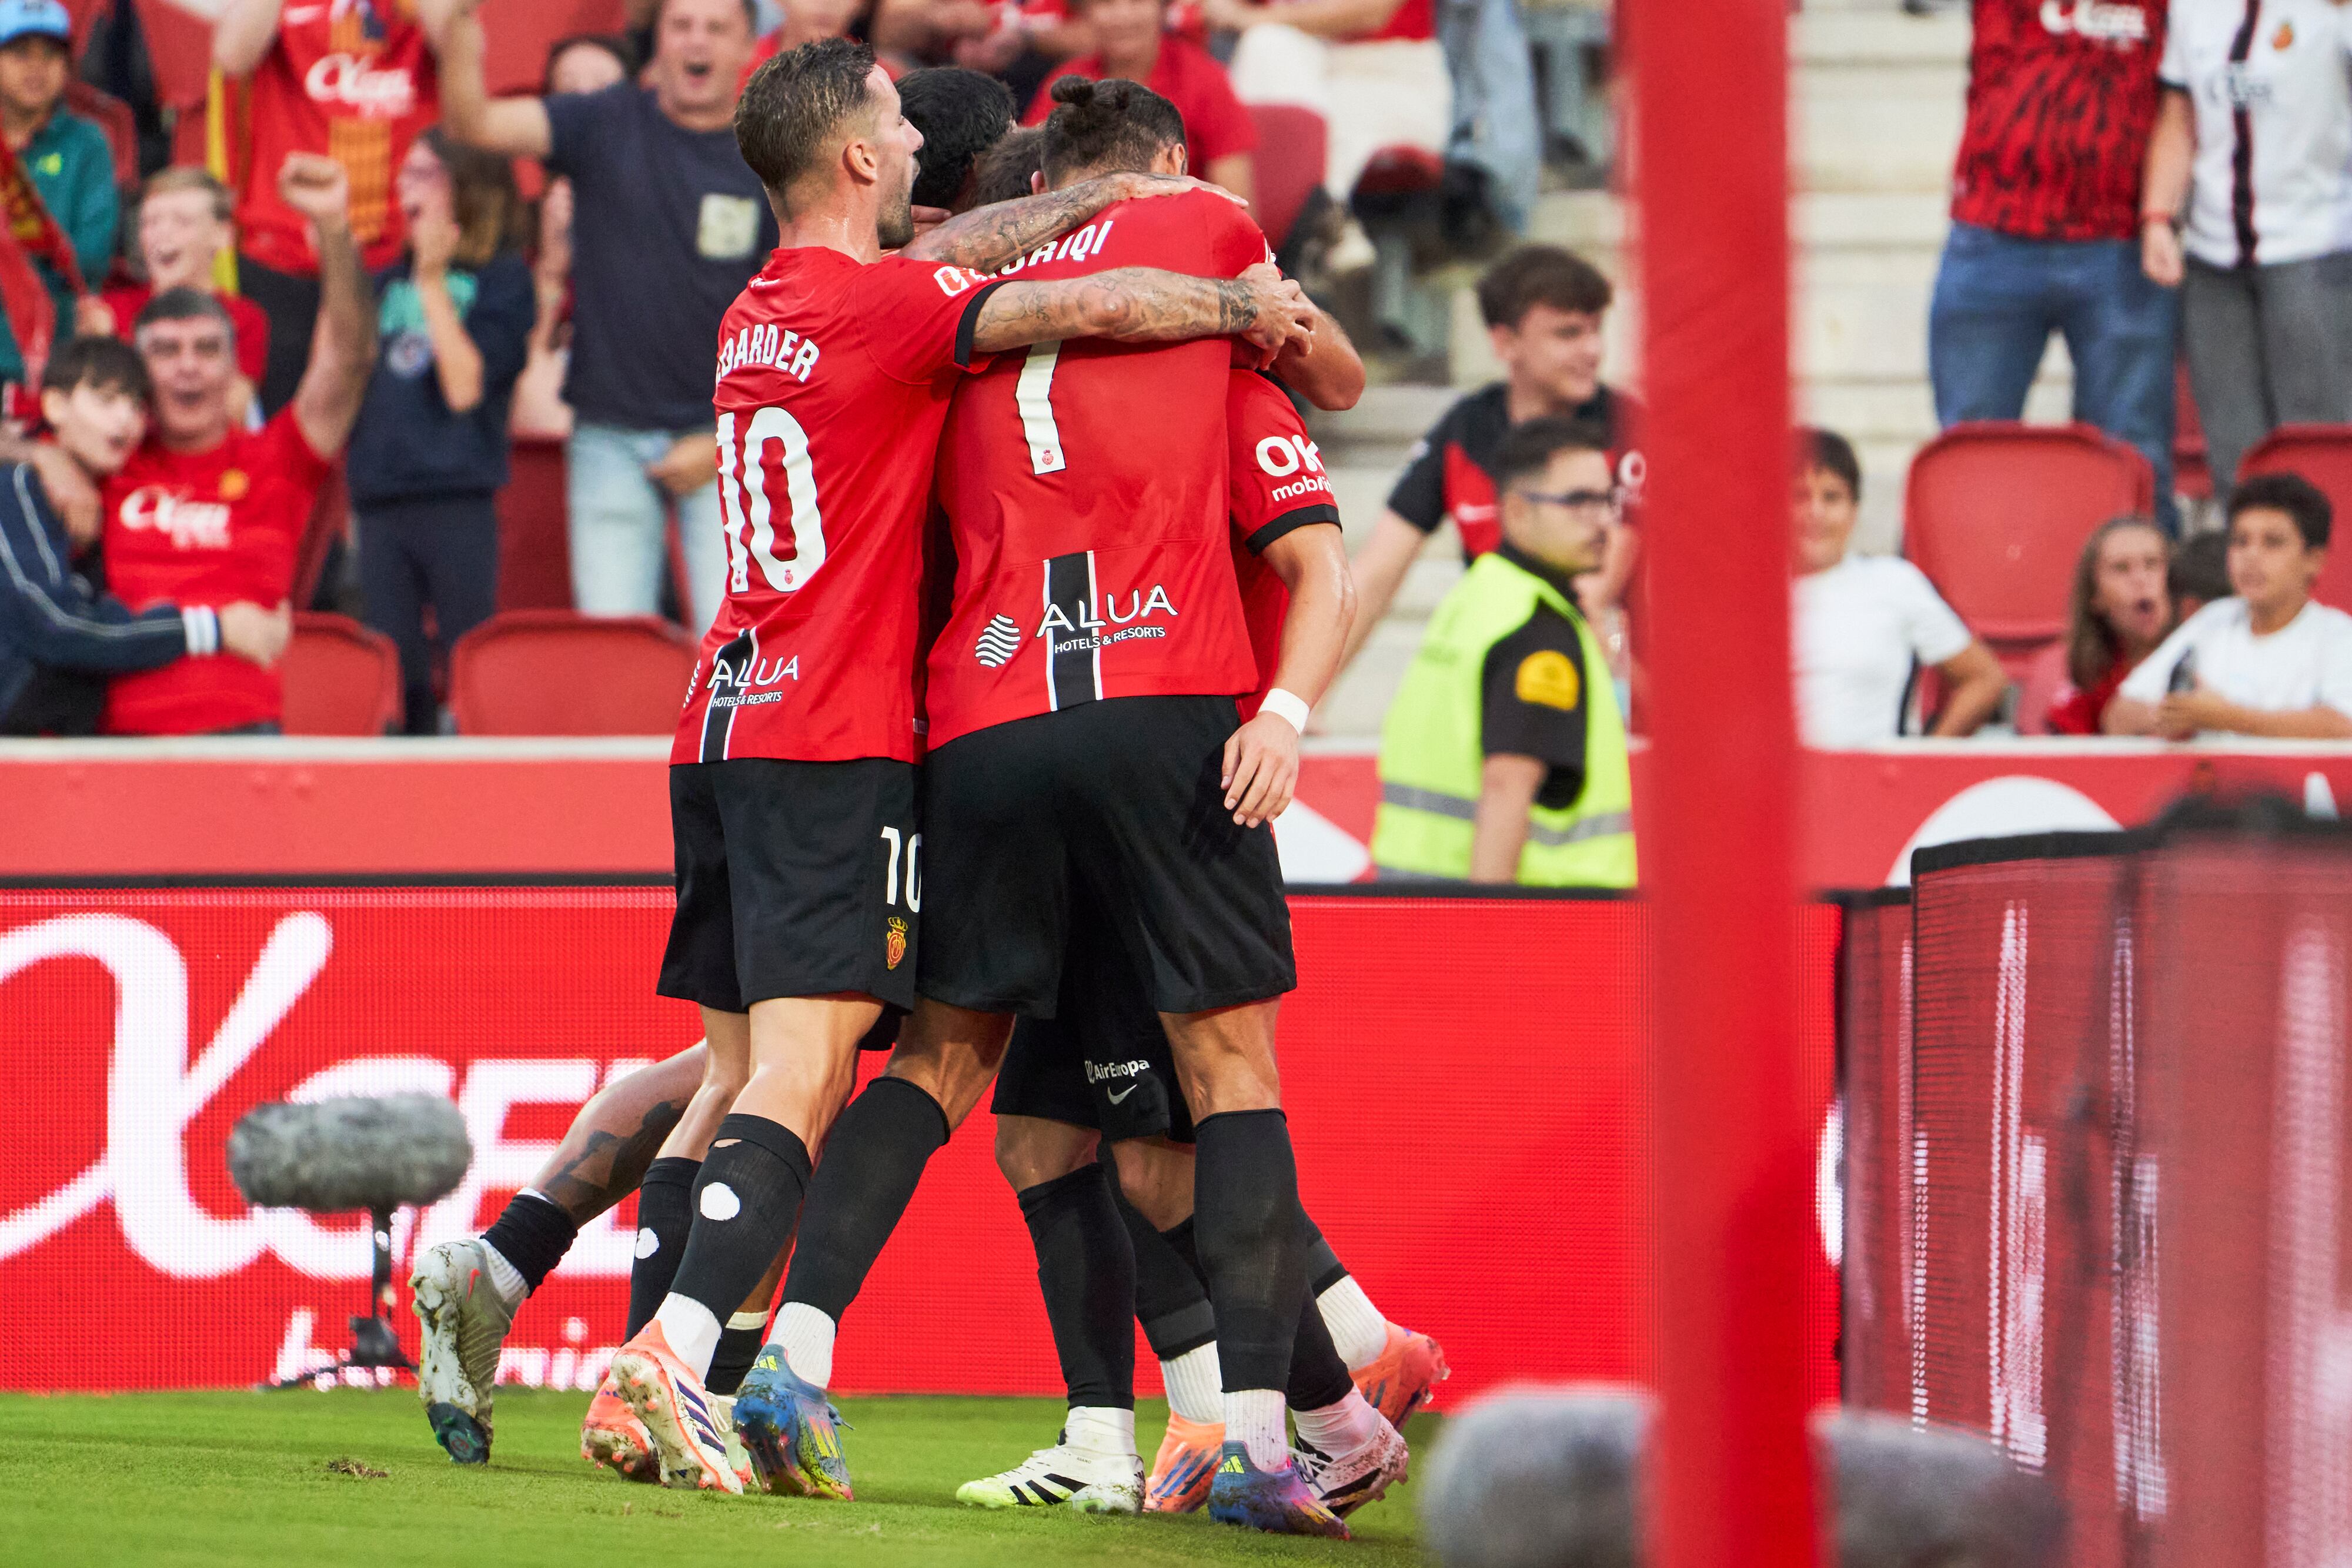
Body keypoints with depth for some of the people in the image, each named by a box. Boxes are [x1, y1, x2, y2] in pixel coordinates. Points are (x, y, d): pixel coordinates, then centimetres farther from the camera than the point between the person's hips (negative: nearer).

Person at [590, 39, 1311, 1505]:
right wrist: (1243, 303, 1)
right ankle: (678, 1351, -25)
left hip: (724, 726, 8)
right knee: (800, 1078, -13)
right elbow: (1095, 305, -16)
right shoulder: (884, 303, -10)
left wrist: (1114, 192, 24)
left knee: (739, 1073, 10)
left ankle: (650, 1377, 5)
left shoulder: (761, 308, 15)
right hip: (837, 738, -8)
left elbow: (953, 248, 28)